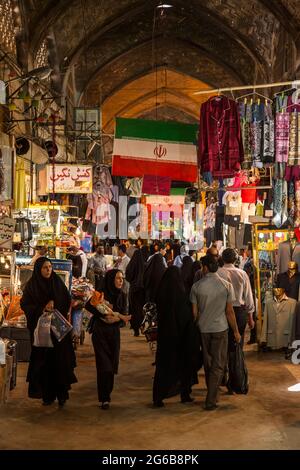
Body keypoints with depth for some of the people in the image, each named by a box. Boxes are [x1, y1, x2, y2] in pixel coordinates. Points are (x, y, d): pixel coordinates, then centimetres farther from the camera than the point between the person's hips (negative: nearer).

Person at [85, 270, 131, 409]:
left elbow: (123, 315, 0)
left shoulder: (121, 295, 5)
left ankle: (107, 394, 23)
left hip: (114, 333, 5)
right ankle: (104, 399, -3)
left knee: (112, 365, 7)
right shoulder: (102, 293, -10)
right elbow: (89, 306, -22)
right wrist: (104, 316, -26)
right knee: (104, 365, -8)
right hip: (100, 333, -5)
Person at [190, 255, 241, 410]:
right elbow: (229, 311, -4)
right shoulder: (226, 285, -7)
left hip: (203, 329, 2)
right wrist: (236, 331, 6)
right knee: (218, 365, 4)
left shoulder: (196, 286, -6)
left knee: (208, 363, 17)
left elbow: (194, 312, -3)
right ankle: (210, 400, -1)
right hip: (220, 328, -2)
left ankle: (213, 394, 29)